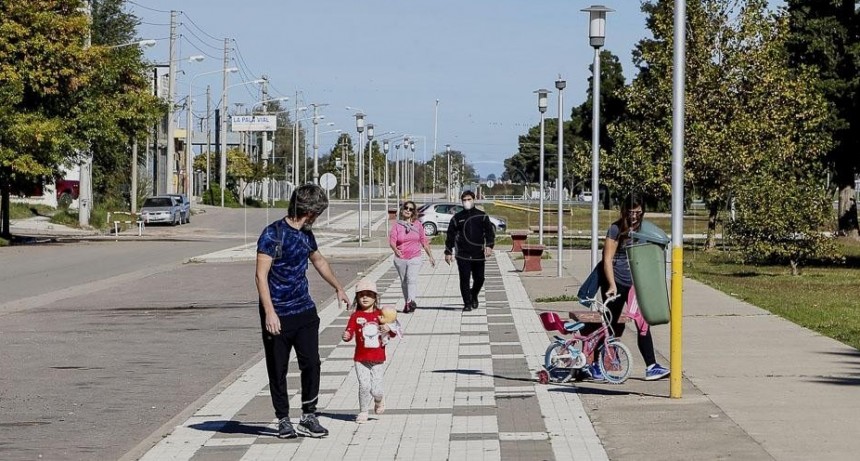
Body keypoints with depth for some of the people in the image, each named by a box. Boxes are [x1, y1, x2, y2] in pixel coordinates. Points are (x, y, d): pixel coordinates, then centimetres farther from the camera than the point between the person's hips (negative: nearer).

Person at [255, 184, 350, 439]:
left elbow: (318, 260, 30)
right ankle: (283, 420, 14)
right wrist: (269, 312, -24)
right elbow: (261, 275, -17)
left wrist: (338, 288, 40)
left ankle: (308, 417, 8)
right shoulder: (273, 234, -13)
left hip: (304, 310, 6)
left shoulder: (306, 234, 10)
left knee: (311, 363, -2)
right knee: (278, 370, 3)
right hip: (278, 315, -6)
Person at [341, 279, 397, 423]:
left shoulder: (380, 315, 4)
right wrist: (346, 336, -32)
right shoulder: (356, 316, -1)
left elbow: (393, 333, 8)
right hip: (361, 359, -1)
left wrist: (389, 329, -15)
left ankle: (378, 401, 32)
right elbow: (350, 332, -9)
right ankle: (363, 411, 8)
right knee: (364, 386, -10)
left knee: (376, 389, -2)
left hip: (378, 358, 1)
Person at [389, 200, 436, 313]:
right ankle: (406, 303, 24)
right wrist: (395, 250, -33)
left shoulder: (417, 224, 5)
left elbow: (424, 241, 12)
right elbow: (392, 240, -12)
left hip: (415, 258, -1)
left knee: (412, 279, -20)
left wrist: (430, 256, 14)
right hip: (400, 259, 1)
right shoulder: (396, 225, 0)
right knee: (404, 283, 11)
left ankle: (411, 301, -35)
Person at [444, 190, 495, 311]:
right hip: (463, 255, -1)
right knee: (464, 280, -7)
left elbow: (490, 231, 2)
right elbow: (450, 235, 10)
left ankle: (474, 296, 35)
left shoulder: (482, 216, 6)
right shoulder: (457, 218, 7)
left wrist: (489, 246, -14)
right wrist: (448, 252, 5)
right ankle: (467, 303, 1)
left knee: (479, 279, 7)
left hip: (479, 255, 1)